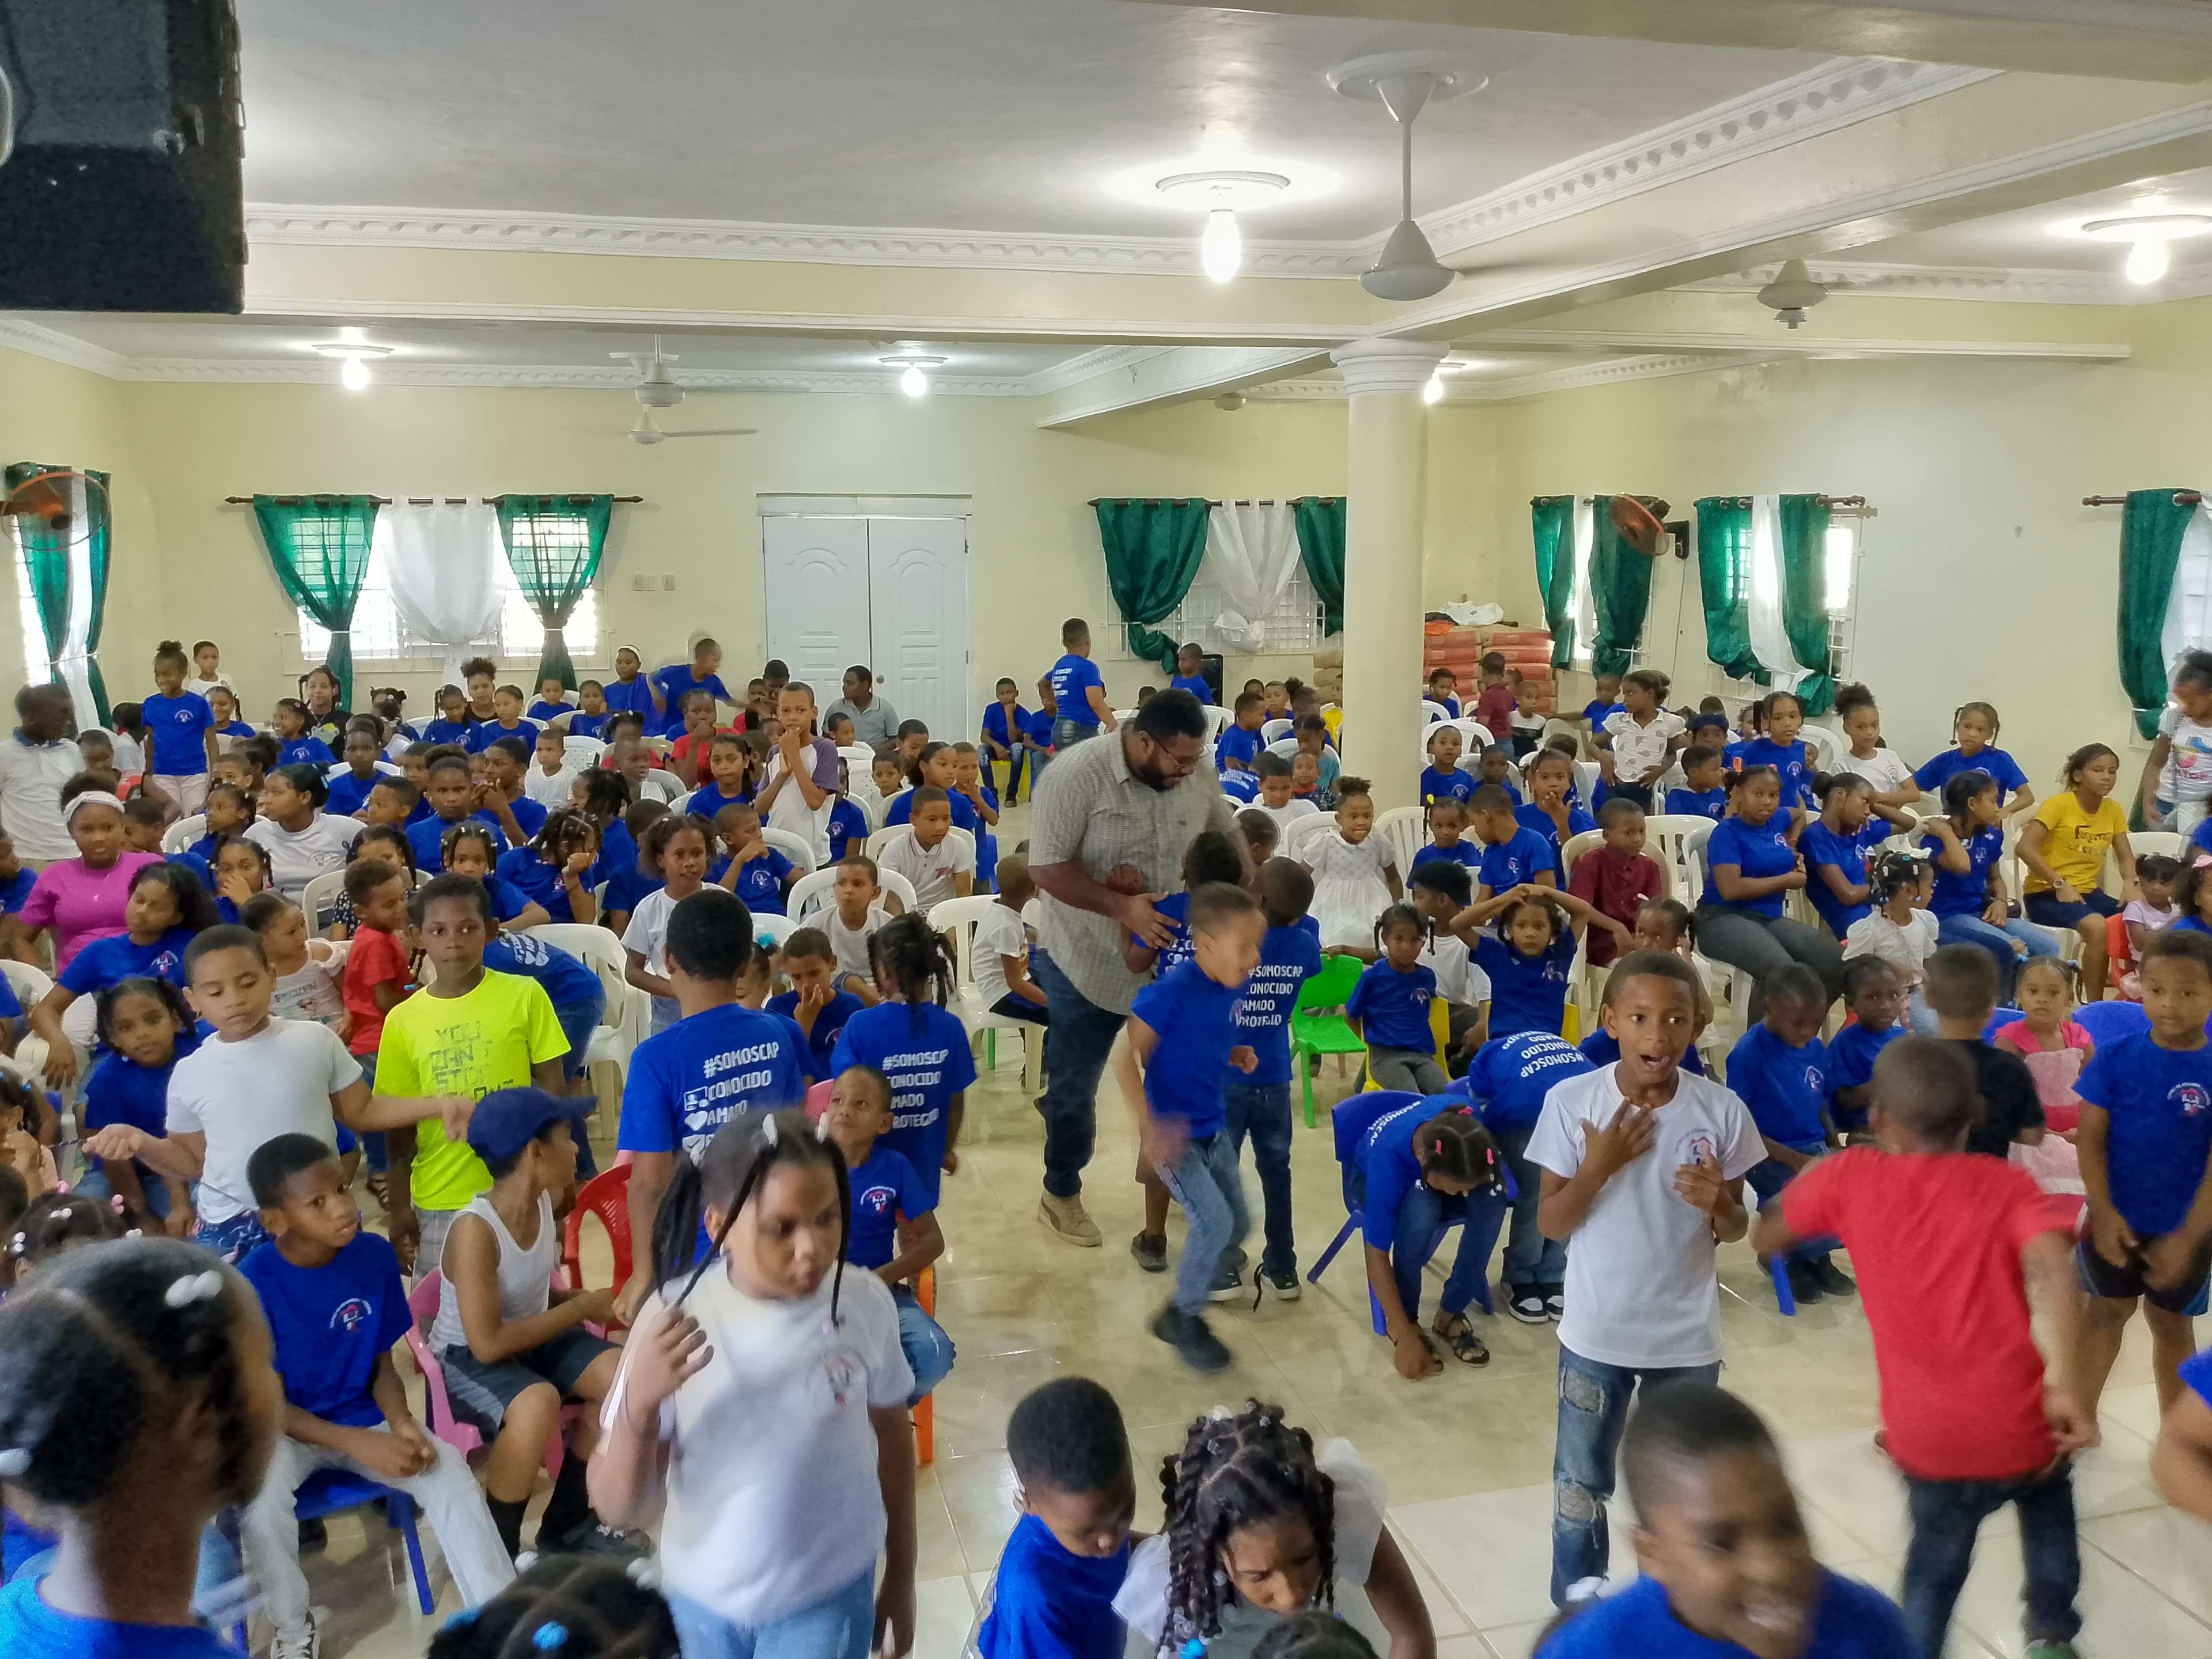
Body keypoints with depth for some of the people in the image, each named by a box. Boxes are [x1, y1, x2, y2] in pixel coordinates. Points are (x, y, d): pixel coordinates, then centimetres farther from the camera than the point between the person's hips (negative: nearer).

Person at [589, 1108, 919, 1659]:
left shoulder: (866, 1304, -18)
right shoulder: (674, 1316, -20)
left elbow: (893, 1441, -1)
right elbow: (619, 1508, -15)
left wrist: (901, 1577, 9)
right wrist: (639, 1404, -33)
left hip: (828, 1594, -1)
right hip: (701, 1596, 1)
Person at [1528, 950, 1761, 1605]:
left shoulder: (1722, 1110, -12)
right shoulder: (1572, 1101, -15)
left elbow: (1736, 1231, 0)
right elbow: (1550, 1225, -9)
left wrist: (1719, 1206, -23)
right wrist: (1598, 1168, -25)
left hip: (1687, 1339, 1)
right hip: (1596, 1336, -1)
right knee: (1580, 1486, 14)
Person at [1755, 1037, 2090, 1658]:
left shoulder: (1849, 1175, -2)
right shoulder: (2004, 1183, -2)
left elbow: (1767, 1238, 9)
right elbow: (2053, 1265, -19)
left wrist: (1812, 1178, 24)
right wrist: (2065, 1384, -25)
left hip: (1928, 1439, 0)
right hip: (2017, 1426, 1)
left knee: (1936, 1555, 27)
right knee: (2047, 1502, 35)